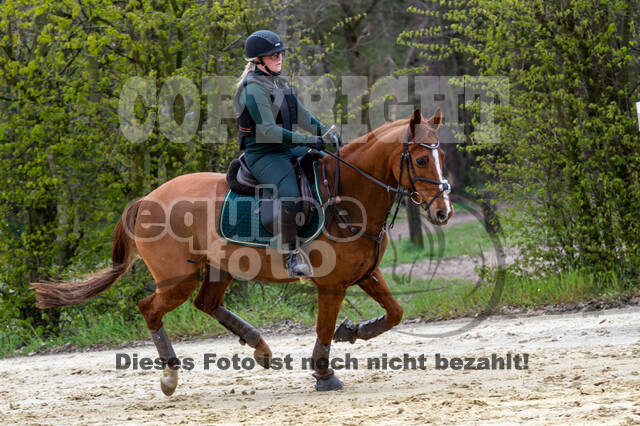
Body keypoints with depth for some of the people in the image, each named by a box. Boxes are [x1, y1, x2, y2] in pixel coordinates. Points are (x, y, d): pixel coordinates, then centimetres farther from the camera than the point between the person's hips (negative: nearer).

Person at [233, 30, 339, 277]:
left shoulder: (280, 83, 13)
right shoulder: (253, 89, -16)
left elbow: (302, 117, 18)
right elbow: (269, 131, -23)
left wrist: (326, 134, 2)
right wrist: (310, 141, -26)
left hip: (288, 149, 10)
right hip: (263, 155, -10)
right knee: (290, 196, -32)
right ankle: (291, 256, -22)